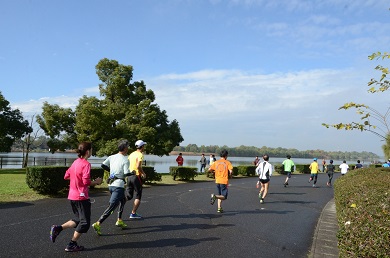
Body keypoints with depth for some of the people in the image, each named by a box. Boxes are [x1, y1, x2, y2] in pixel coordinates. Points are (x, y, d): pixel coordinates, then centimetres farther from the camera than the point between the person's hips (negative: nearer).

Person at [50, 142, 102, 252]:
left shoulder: (75, 162, 8)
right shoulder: (86, 164, -16)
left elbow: (66, 176, 15)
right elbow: (86, 182, -23)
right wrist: (96, 182, -7)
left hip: (72, 196, 8)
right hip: (81, 197, -8)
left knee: (78, 219, 21)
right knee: (85, 222, 6)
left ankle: (58, 228, 6)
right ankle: (72, 245, 10)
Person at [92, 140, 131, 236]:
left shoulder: (112, 157, 8)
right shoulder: (125, 159, -12)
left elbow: (103, 165, 5)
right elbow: (126, 173, -17)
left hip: (111, 184, 8)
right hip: (118, 185, -8)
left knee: (123, 200, 27)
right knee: (112, 206, -7)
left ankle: (119, 221, 28)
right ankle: (98, 224, -14)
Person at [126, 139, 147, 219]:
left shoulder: (132, 154, 12)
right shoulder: (140, 154, -11)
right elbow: (138, 166, -23)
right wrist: (143, 173, -9)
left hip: (129, 176, 7)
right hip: (136, 176, -7)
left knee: (129, 196, 14)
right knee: (138, 196, 6)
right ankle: (133, 213, 6)